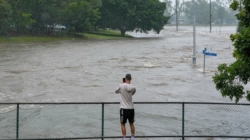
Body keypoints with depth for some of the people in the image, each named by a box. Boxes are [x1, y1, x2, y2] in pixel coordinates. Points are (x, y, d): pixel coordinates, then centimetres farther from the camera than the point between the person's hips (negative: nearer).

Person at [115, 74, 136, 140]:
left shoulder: (121, 86, -10)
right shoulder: (133, 87, -1)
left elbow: (116, 91, 8)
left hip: (124, 108, -3)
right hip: (131, 108, 4)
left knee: (123, 124, 6)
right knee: (131, 123, 17)